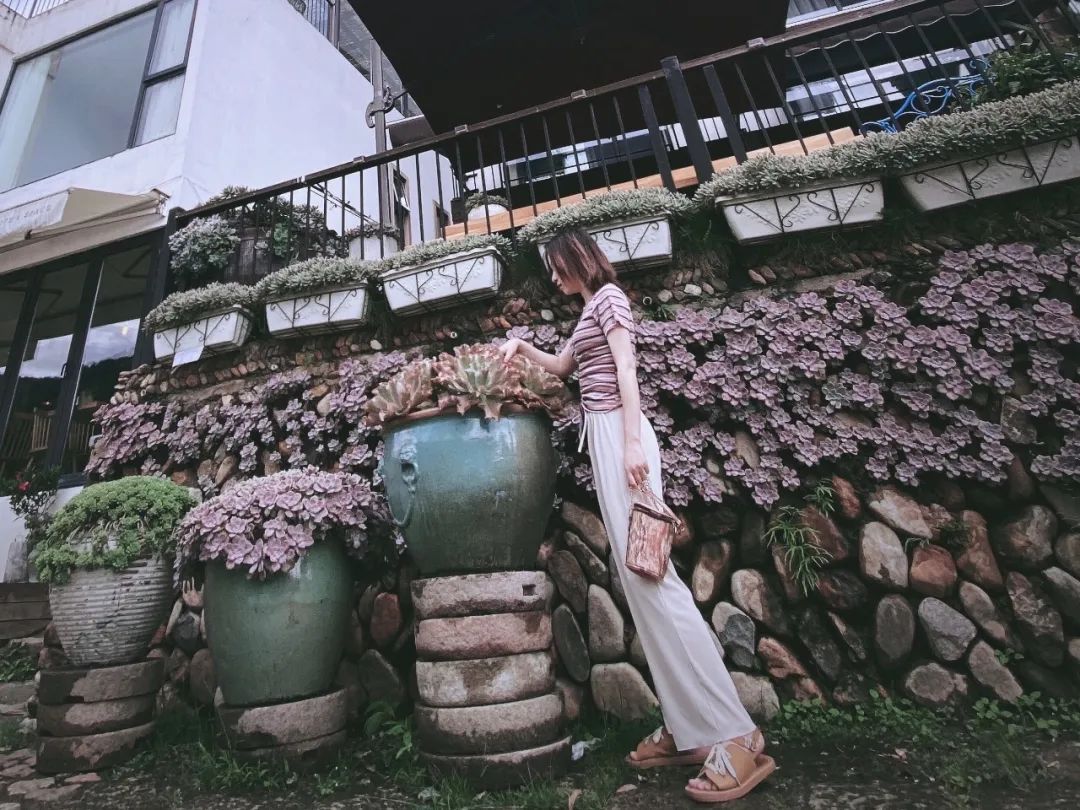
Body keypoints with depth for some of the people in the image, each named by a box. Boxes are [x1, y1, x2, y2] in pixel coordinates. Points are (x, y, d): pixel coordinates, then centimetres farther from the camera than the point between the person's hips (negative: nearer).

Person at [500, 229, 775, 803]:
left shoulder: (608, 296, 1)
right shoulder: (590, 310, 27)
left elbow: (626, 368, -12)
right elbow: (561, 366, 40)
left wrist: (632, 443, -21)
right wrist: (523, 347, 26)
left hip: (617, 434, -9)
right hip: (603, 437, 9)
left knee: (650, 573, -15)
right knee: (638, 576, 3)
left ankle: (735, 736, -10)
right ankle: (688, 728, 8)